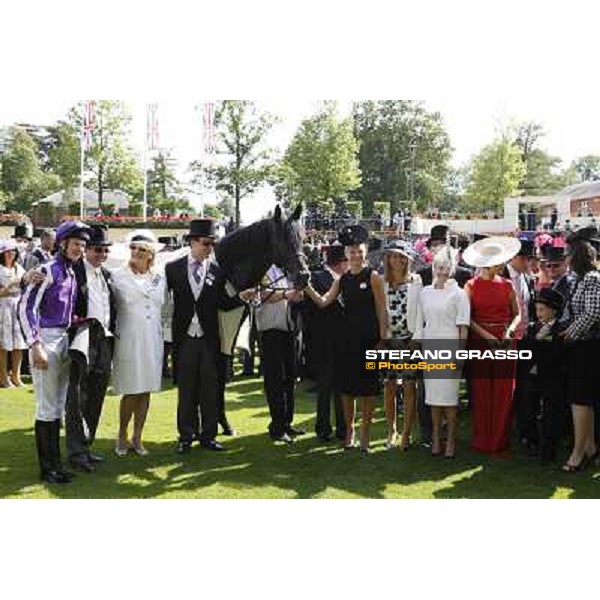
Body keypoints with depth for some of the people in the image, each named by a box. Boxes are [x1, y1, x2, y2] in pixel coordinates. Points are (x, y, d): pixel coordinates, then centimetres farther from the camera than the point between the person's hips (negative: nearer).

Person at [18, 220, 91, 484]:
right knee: (47, 408, -2)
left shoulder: (72, 273, 12)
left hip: (64, 340, 9)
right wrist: (36, 345, -21)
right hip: (46, 339, -8)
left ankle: (55, 463, 24)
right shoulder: (48, 270, -12)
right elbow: (26, 307, -18)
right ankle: (47, 468, 8)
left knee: (58, 406, 14)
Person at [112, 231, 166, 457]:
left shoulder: (159, 277, 9)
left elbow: (165, 308, 17)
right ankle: (122, 437, 15)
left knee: (145, 391, 7)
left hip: (152, 340, 4)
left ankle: (137, 438, 17)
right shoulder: (117, 276, -3)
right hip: (128, 339, -4)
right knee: (131, 392, -3)